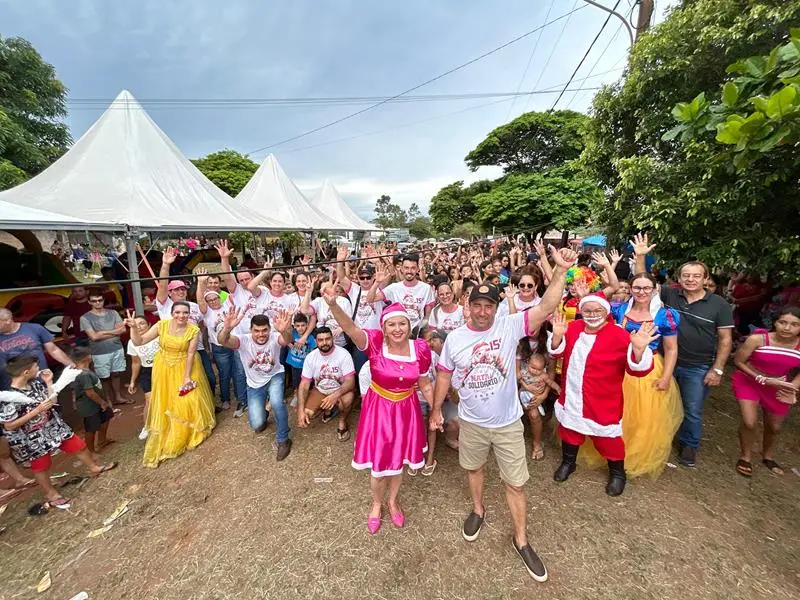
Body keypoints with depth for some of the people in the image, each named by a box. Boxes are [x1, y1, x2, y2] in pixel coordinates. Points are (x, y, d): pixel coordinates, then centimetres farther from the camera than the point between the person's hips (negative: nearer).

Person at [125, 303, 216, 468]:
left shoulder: (194, 330, -19)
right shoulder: (161, 325, -14)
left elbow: (190, 354, -17)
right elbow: (138, 342, -11)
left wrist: (187, 376, -17)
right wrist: (133, 327, -28)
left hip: (185, 367, -2)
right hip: (165, 368, 2)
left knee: (189, 399, 2)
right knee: (165, 401, 13)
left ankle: (192, 430, 28)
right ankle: (167, 437, 32)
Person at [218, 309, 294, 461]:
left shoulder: (274, 337, -26)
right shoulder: (243, 340, -22)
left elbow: (287, 340, -50)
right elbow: (222, 341, -42)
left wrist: (285, 331, -75)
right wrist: (227, 328, -66)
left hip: (274, 377, -1)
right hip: (255, 384, 2)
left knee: (276, 403, -31)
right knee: (256, 425, -7)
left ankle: (282, 440, -4)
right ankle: (262, 415, 35)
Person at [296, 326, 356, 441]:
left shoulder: (343, 354, -24)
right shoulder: (311, 357, -14)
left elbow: (350, 381, -27)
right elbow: (304, 384, -12)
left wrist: (335, 395, -46)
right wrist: (300, 410, -23)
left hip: (340, 389, -3)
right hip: (320, 390, 3)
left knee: (347, 399, -36)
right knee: (306, 414, -20)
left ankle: (343, 423, -3)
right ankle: (328, 409, 14)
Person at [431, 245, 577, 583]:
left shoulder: (510, 327, -17)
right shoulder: (454, 338, -11)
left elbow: (547, 307, -28)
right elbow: (444, 375, 0)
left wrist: (561, 269, -37)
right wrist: (436, 409, 4)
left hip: (508, 423, -1)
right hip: (471, 422, 2)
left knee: (515, 483, 14)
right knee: (473, 468, 25)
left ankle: (521, 540, 39)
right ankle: (478, 511, 55)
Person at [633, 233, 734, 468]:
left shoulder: (718, 304, -8)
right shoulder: (669, 294, -5)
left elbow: (725, 339, -4)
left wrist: (717, 369, -8)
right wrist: (640, 256, -19)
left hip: (698, 369, -1)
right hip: (667, 362, 1)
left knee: (692, 411, 12)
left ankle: (689, 445, 36)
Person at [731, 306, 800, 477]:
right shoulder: (757, 339, -25)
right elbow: (739, 361, -16)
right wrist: (765, 380, -19)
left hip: (778, 388, 4)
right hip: (749, 382, -4)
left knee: (774, 427, 20)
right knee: (750, 422, -12)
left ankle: (768, 457, 48)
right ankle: (745, 457, 15)